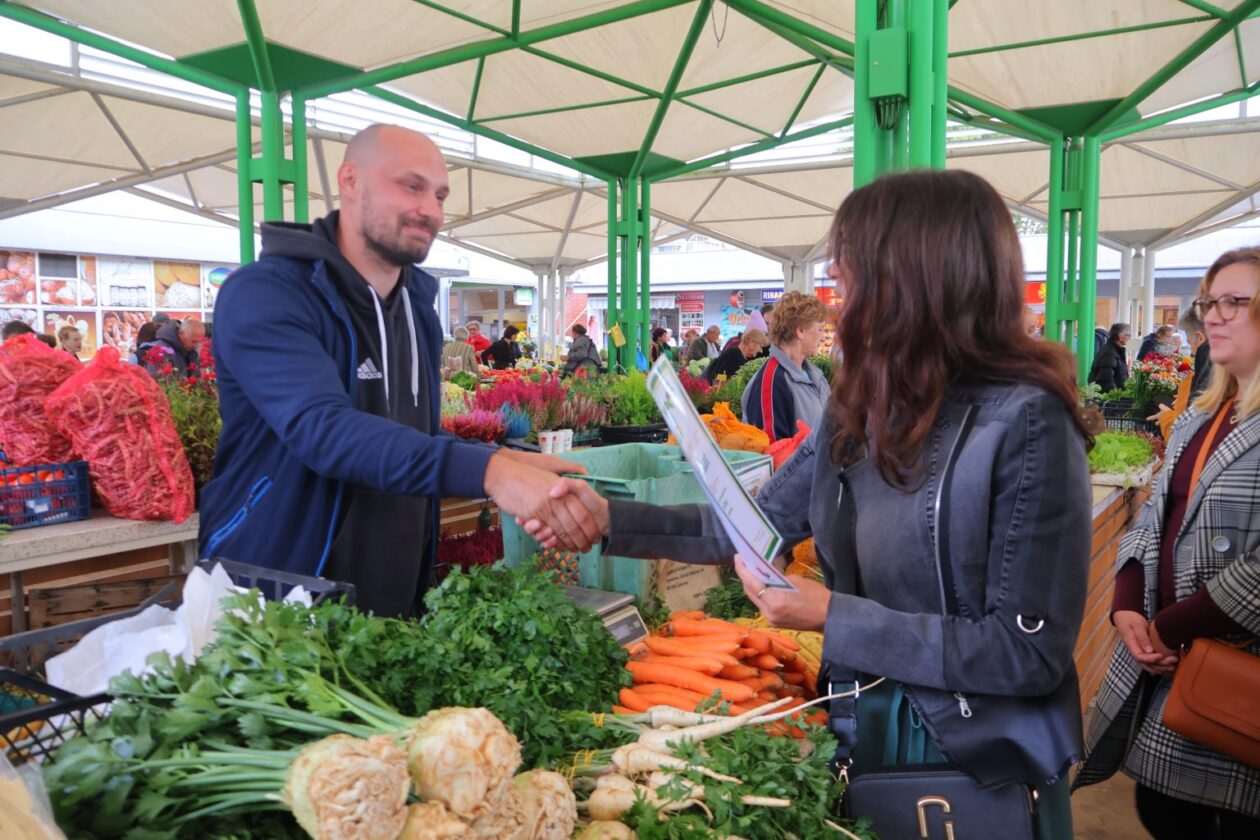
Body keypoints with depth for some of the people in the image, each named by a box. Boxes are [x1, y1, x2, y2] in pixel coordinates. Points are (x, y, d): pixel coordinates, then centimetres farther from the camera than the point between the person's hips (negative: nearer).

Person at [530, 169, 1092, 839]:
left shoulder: (1026, 423, -22)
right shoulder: (857, 408, -1)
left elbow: (1030, 652, -22)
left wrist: (833, 618, -25)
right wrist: (610, 519, -4)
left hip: (982, 766, -6)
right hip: (859, 737, 6)